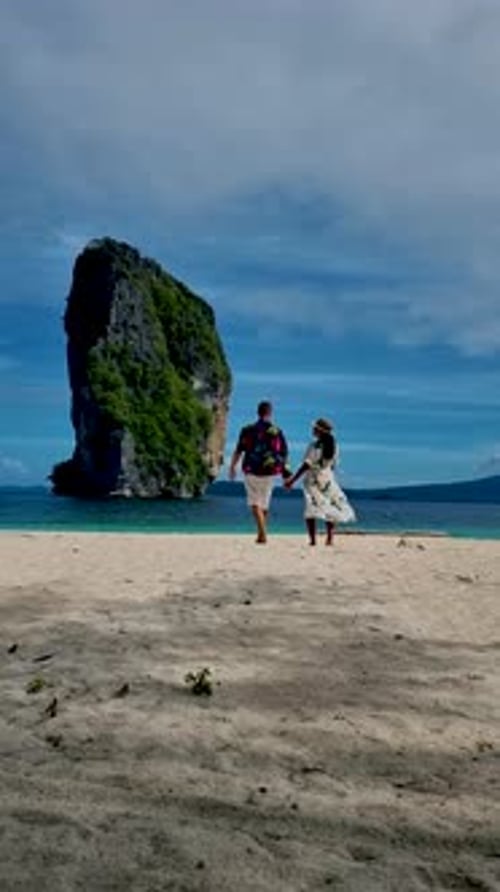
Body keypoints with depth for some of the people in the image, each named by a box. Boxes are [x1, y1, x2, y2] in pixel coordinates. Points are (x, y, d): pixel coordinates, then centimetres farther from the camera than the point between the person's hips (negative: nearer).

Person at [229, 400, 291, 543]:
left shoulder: (248, 430, -4)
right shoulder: (277, 432, 0)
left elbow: (238, 451, -2)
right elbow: (284, 456, 1)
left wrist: (232, 467, 11)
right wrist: (286, 474, 10)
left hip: (252, 472, -2)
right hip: (269, 473, 2)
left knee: (255, 502, 3)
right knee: (265, 503, 16)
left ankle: (262, 533, -12)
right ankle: (262, 533, 23)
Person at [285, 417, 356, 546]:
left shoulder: (315, 446, -15)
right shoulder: (333, 446, 3)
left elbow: (307, 465, -18)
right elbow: (332, 465, 10)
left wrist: (292, 480, -16)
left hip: (313, 481, -6)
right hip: (328, 479, 6)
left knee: (311, 509, -4)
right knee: (332, 509, 14)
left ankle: (312, 539, -11)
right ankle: (330, 539, 11)